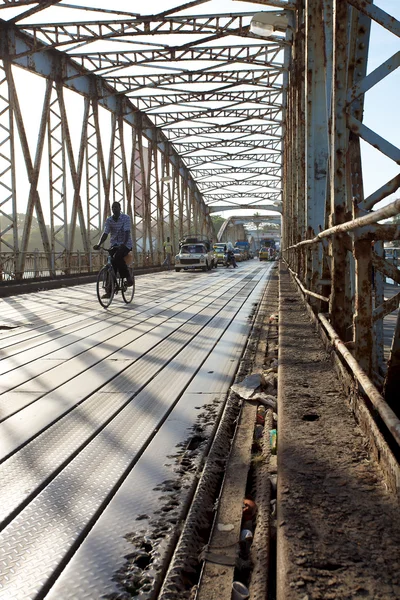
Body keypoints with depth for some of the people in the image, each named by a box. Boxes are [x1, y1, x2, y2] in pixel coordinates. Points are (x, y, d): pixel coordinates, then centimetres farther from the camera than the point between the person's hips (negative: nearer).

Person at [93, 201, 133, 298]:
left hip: (125, 244, -4)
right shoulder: (109, 220, 3)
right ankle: (109, 291, -3)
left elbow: (127, 232, -22)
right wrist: (99, 244, -21)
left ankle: (128, 277, -14)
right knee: (110, 264, -6)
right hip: (114, 244, 5)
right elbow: (105, 233, -5)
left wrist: (124, 243, -39)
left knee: (117, 257, -33)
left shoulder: (126, 218, -9)